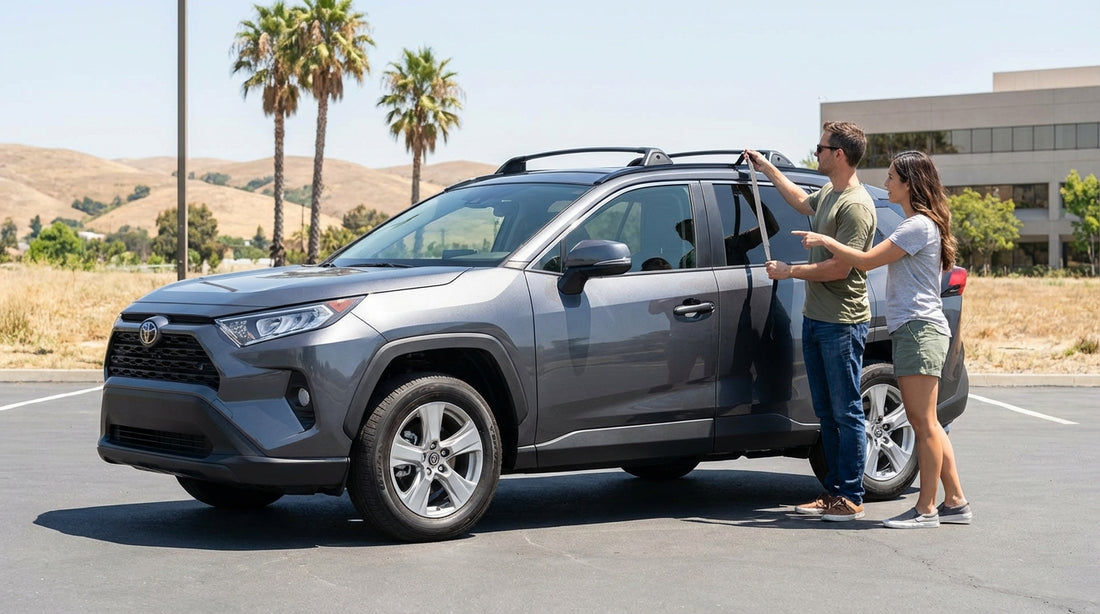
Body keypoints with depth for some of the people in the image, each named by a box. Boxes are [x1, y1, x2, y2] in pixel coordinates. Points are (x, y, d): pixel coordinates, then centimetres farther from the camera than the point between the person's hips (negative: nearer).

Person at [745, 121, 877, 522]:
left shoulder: (856, 206, -16)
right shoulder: (828, 195, 14)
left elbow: (840, 267, -22)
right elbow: (801, 202, 39)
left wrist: (790, 271, -12)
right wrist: (767, 168, 42)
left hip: (843, 323, -10)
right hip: (815, 319, 10)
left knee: (847, 413, -4)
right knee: (826, 413, 12)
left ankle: (851, 499, 0)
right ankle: (833, 492, 18)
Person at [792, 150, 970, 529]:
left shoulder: (919, 225, -12)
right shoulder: (915, 224, 21)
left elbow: (866, 261, -15)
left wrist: (826, 242, -4)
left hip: (920, 329, -11)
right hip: (909, 330, 11)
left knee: (925, 423, -7)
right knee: (924, 424, 11)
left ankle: (926, 509, -5)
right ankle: (955, 503, 14)